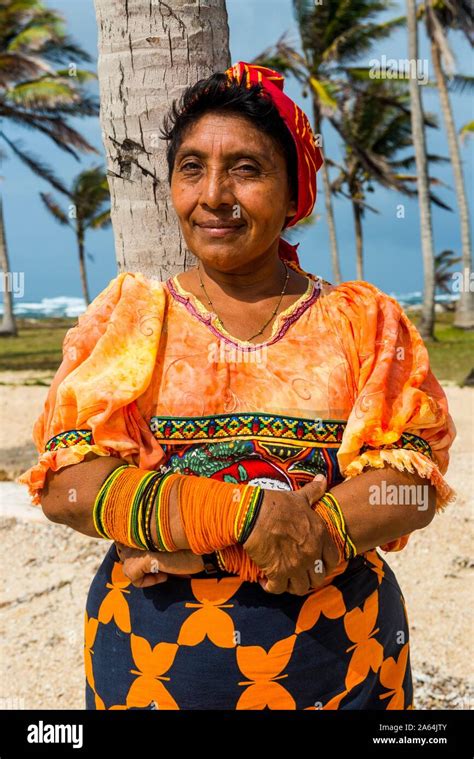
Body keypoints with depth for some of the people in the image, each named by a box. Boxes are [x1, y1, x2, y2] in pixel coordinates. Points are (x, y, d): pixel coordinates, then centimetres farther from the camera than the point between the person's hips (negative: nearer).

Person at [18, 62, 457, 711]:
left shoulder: (366, 322, 0)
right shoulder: (128, 317, 1)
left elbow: (415, 483, -10)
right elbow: (66, 484, -8)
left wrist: (204, 548, -19)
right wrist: (244, 511, -23)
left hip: (336, 655, 0)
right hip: (151, 656, 0)